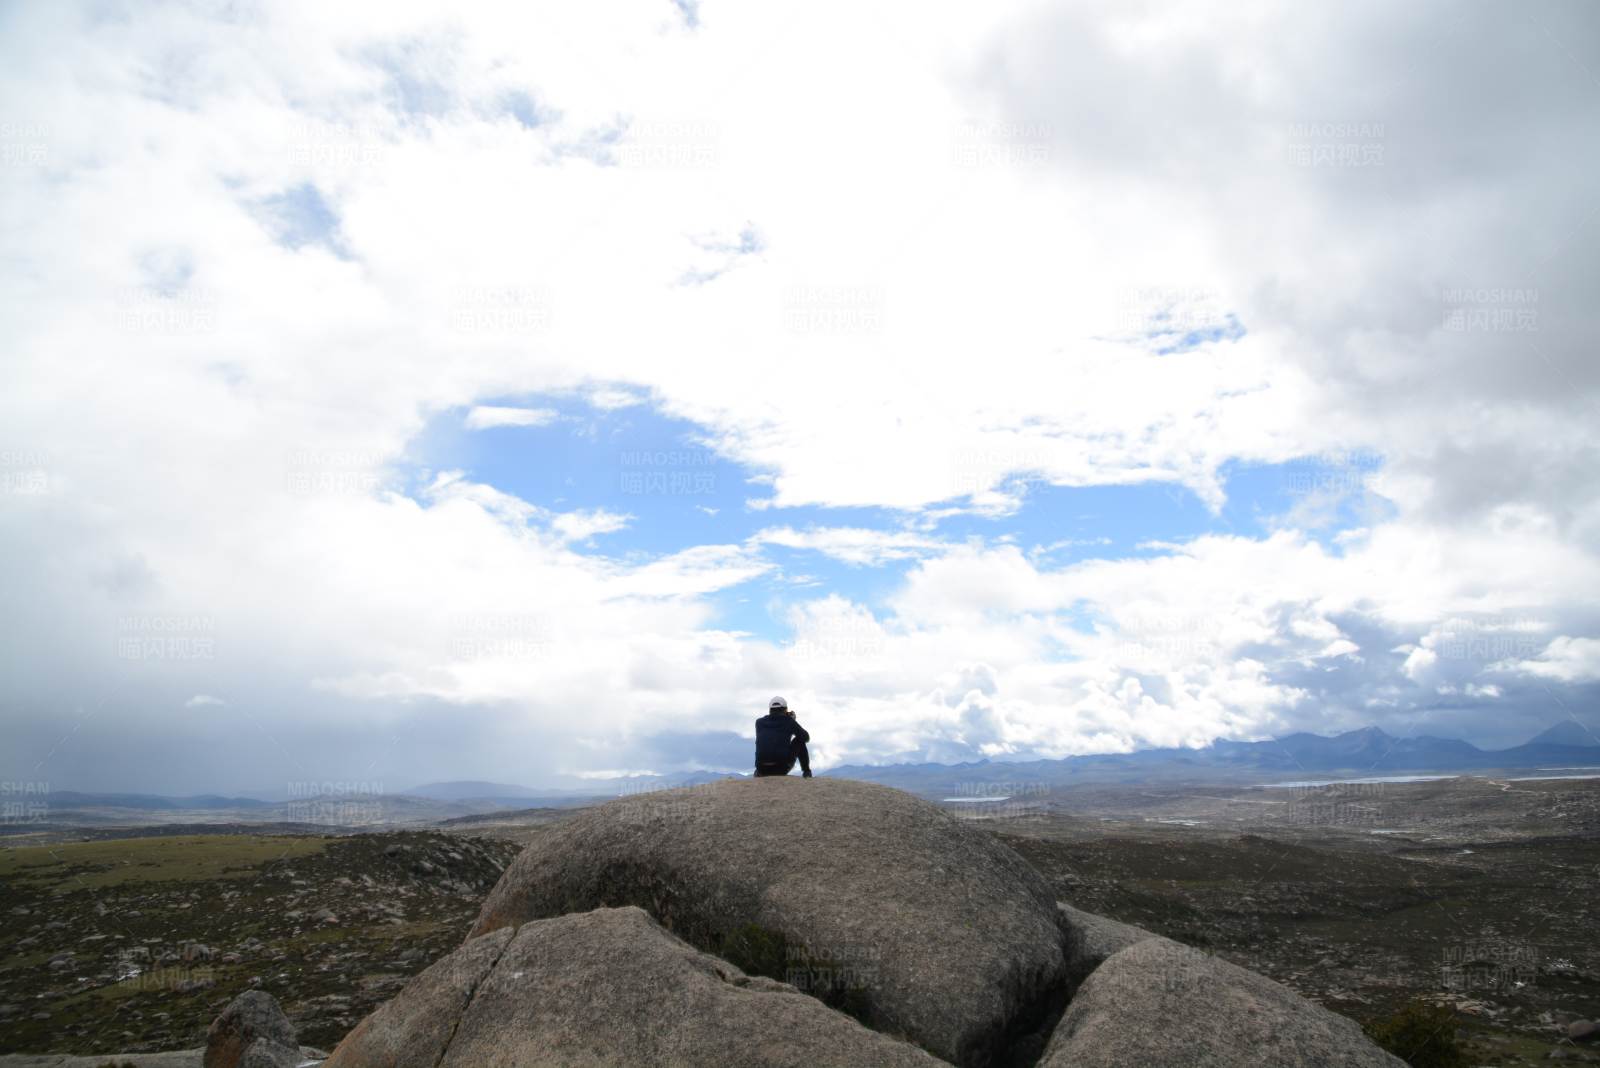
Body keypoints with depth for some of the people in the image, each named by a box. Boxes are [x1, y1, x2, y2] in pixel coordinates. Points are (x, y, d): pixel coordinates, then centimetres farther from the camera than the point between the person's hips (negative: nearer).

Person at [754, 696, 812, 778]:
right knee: (799, 740, 23)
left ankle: (759, 773, 15)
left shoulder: (759, 722, 15)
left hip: (763, 769, 3)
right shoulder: (789, 721, 8)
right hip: (782, 768, -3)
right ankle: (806, 772, 19)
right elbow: (806, 738, 22)